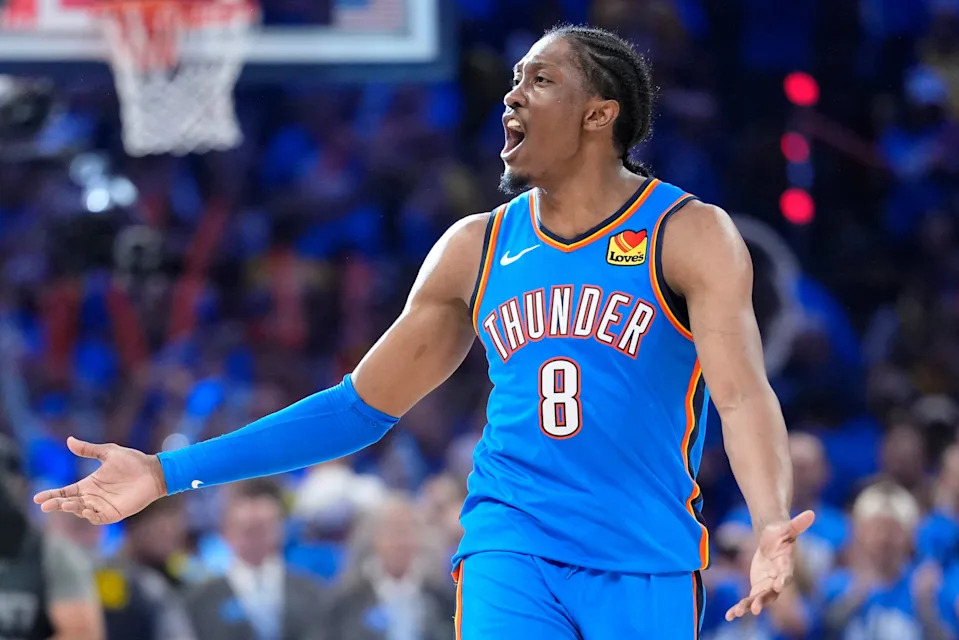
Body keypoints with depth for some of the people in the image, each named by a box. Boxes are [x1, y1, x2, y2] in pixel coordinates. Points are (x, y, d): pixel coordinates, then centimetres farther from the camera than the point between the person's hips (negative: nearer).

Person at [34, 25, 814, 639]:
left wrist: (771, 526, -37)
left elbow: (743, 394, -16)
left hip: (648, 568, -2)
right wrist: (169, 473, 10)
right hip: (511, 551, 2)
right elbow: (364, 404, 14)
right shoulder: (477, 247, 10)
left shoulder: (690, 236, -3)